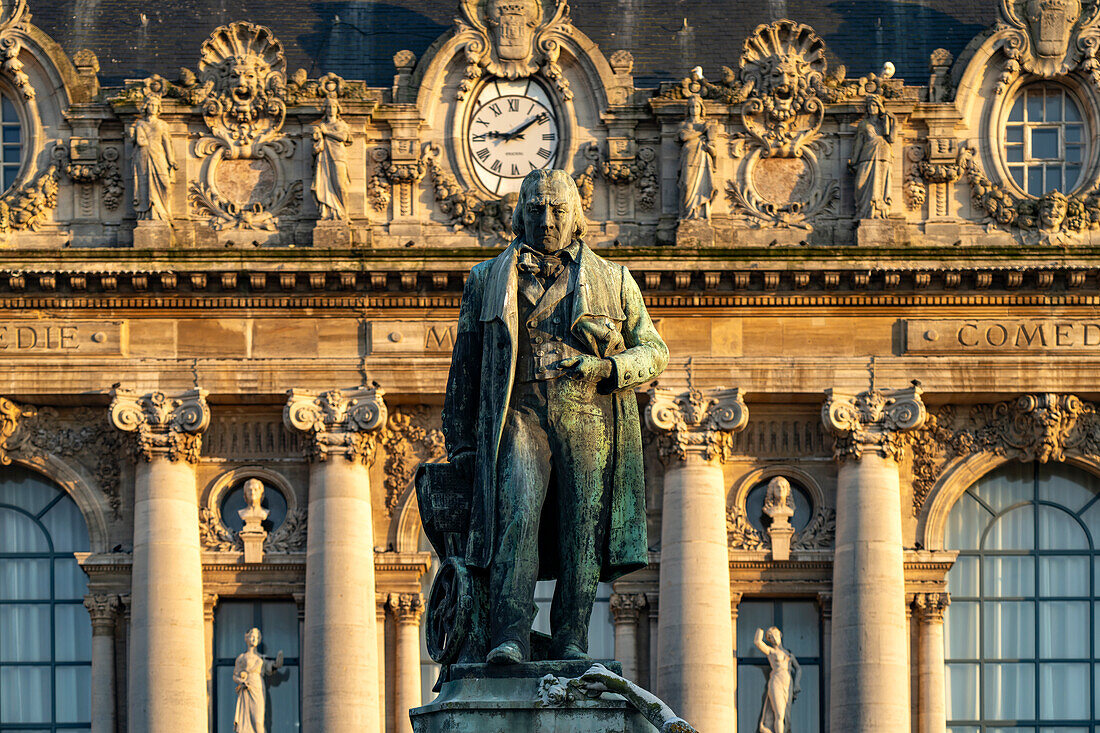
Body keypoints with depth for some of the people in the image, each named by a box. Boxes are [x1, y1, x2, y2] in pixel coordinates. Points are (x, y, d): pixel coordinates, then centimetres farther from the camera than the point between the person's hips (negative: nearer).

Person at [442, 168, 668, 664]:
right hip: (520, 416, -1)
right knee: (516, 514, -20)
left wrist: (608, 367, -5)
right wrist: (460, 443, 14)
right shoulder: (488, 281, 17)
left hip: (589, 422, 1)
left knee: (582, 529, -6)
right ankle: (510, 637, -28)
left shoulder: (614, 282, 16)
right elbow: (465, 365, 19)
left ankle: (570, 642, -1)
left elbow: (654, 352, 16)